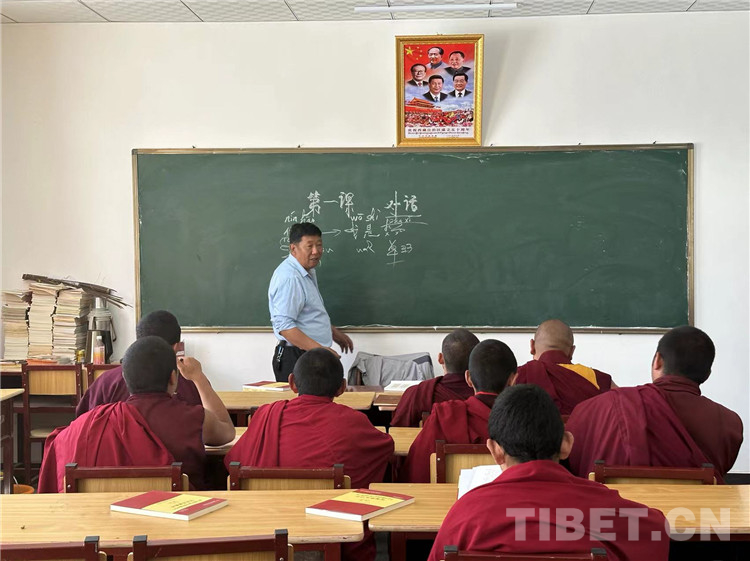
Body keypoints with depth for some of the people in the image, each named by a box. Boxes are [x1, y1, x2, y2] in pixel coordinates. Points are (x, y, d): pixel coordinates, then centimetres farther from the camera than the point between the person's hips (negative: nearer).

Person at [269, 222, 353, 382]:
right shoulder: (289, 277, -19)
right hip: (295, 357, -10)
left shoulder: (308, 272, 15)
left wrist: (334, 333, 31)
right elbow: (283, 326, -26)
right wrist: (319, 349, -26)